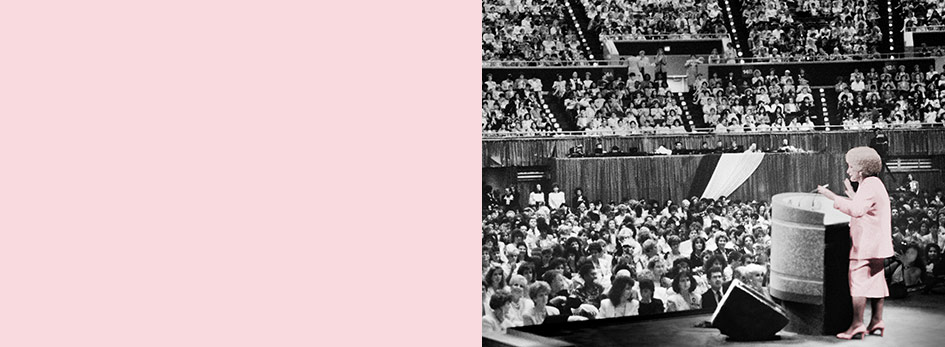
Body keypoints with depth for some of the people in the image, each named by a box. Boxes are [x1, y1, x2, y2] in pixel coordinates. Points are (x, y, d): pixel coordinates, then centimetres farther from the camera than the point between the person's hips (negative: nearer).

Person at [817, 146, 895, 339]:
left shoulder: (870, 185, -15)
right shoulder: (874, 184, 17)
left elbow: (855, 209, -29)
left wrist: (830, 196, -29)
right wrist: (851, 194, 34)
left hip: (867, 244, -11)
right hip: (876, 244, 11)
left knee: (858, 281, -9)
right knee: (876, 280, 14)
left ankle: (857, 325, -11)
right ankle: (877, 321, 20)